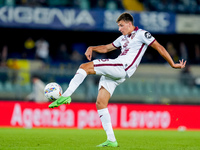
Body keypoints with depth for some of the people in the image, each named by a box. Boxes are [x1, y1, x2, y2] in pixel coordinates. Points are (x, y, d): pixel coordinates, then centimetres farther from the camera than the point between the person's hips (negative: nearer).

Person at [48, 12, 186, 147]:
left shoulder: (141, 34, 6)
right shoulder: (123, 38, 29)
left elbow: (159, 47, 5)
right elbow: (106, 48, 35)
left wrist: (173, 64, 4)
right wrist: (92, 48, 17)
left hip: (122, 68, -9)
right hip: (112, 74, 9)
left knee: (84, 67, -19)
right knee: (100, 103, 0)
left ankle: (66, 96, -25)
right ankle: (111, 140, -1)